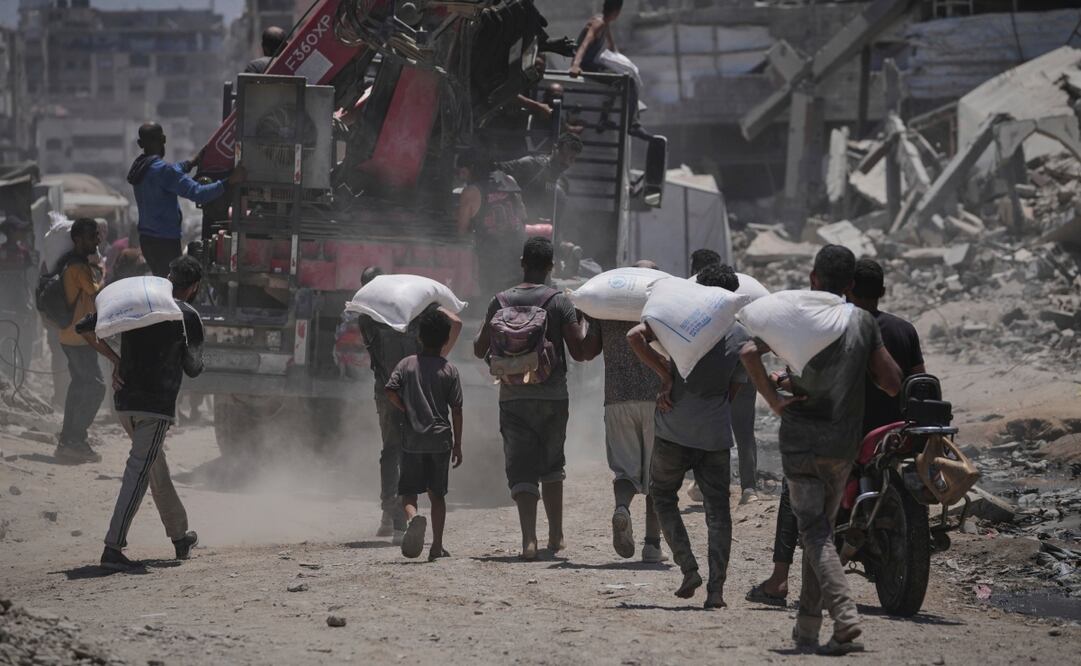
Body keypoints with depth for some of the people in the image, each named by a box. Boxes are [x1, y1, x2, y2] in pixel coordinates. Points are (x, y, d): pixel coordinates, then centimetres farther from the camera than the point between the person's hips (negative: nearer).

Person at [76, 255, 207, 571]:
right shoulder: (187, 316, -5)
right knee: (139, 473, -10)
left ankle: (180, 537, 33)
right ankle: (113, 548, -19)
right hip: (157, 404, -7)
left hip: (124, 402, 7)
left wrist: (114, 358, 11)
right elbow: (193, 368, -1)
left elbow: (85, 327, 8)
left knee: (157, 467, 20)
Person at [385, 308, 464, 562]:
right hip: (440, 439, 1)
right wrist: (457, 445, 7)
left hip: (412, 440, -1)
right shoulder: (450, 370, 0)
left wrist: (408, 412, 9)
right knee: (437, 494, 10)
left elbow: (391, 392, -9)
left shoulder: (407, 364, 1)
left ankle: (413, 518, -29)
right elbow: (456, 410, 0)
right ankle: (437, 546, 8)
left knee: (408, 491, 4)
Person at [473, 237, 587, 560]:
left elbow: (480, 349, 7)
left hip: (513, 397, 0)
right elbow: (579, 352, -6)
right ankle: (555, 536, 24)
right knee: (552, 466, 19)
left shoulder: (501, 301, 1)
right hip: (553, 396, 0)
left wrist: (487, 324, 26)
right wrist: (583, 324, 12)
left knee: (522, 470, -1)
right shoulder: (560, 303, -4)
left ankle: (529, 538, -19)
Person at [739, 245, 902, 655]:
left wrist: (773, 399, -9)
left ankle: (846, 618, -25)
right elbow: (893, 384, 3)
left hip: (800, 440, -3)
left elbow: (749, 352, -19)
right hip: (842, 445, 3)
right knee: (821, 529, 16)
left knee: (815, 533, -6)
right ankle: (807, 627, 19)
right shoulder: (863, 323, 2)